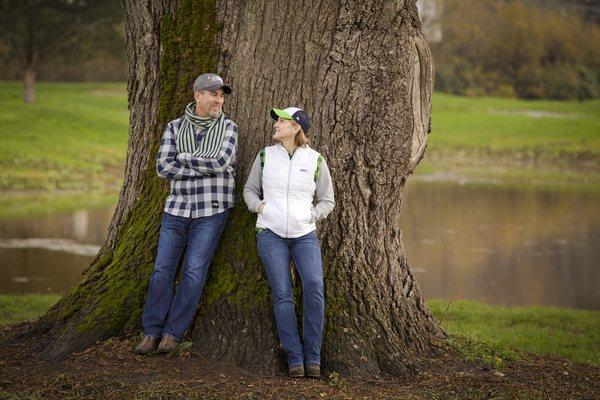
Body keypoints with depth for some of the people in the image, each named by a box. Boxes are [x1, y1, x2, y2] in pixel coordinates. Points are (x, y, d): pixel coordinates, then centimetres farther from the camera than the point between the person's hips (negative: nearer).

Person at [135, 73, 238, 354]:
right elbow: (163, 167, -8)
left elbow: (220, 163, -16)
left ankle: (173, 334, 1)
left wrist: (182, 157, -8)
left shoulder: (228, 128, 0)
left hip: (211, 212, -2)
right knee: (162, 271, -2)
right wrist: (205, 169, -14)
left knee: (193, 273, -8)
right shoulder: (175, 127, 4)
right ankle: (152, 333, 7)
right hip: (177, 210, 2)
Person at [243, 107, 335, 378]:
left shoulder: (315, 160, 2)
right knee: (282, 295, -11)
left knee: (314, 287, -22)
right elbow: (250, 189, 16)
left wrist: (310, 218, -6)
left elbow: (327, 201, 11)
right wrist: (260, 207, -4)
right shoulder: (265, 155, 5)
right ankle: (295, 358, -2)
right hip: (271, 233, 1)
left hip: (305, 235, 0)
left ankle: (312, 356, -12)